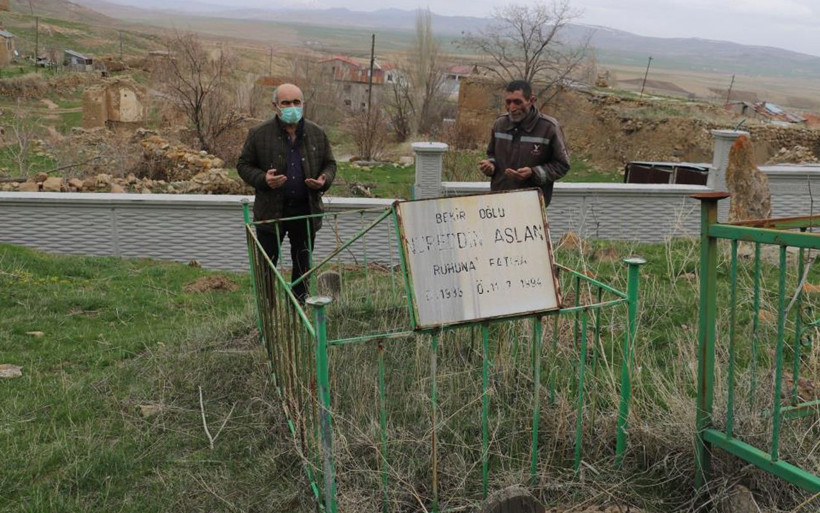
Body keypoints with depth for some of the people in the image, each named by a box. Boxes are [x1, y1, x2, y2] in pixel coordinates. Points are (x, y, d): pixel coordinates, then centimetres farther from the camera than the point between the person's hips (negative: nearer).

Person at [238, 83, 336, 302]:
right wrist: (263, 179, -18)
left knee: (303, 264, 14)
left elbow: (330, 163, 15)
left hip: (306, 210, 3)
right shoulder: (259, 134, -5)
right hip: (271, 210, -2)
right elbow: (243, 165, 2)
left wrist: (324, 180, -8)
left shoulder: (317, 133, 4)